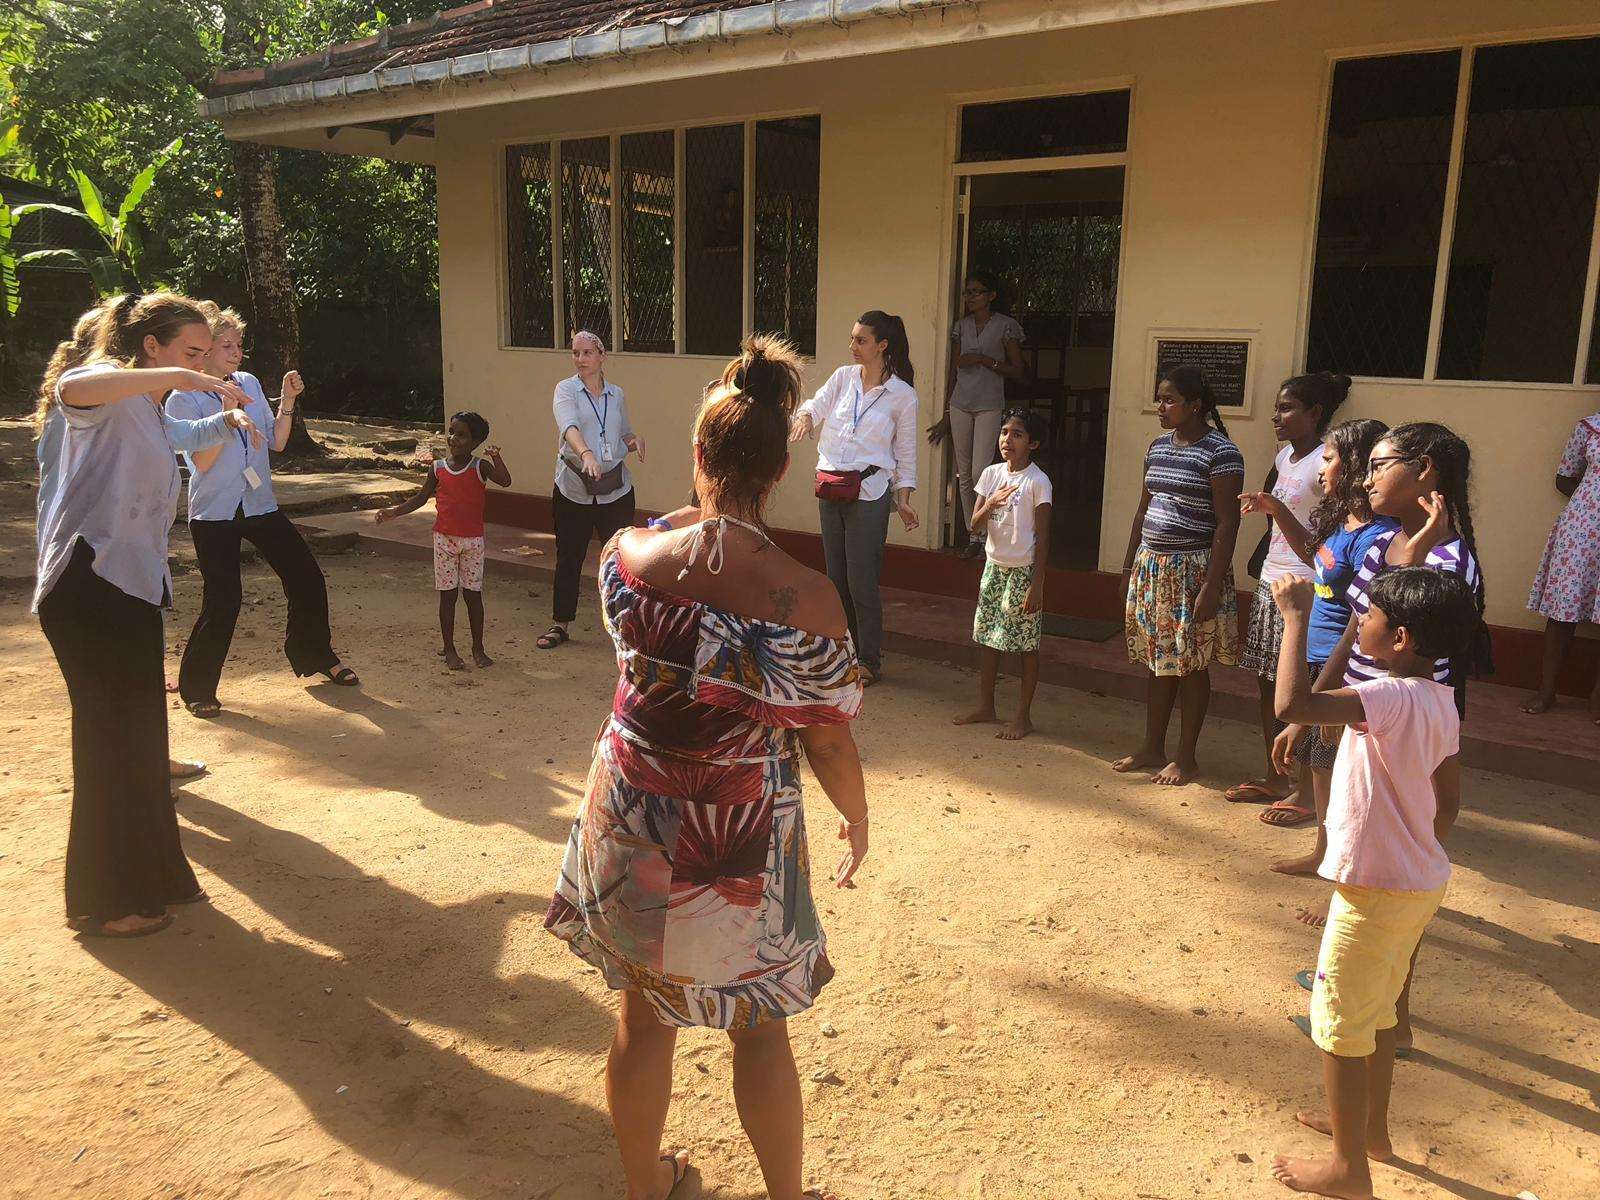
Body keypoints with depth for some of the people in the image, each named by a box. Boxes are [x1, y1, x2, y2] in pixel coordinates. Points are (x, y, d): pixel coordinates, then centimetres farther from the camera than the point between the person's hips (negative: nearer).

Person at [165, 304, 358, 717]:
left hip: (260, 505, 5)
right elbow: (202, 461, -15)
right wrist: (226, 414, -21)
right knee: (223, 601, -7)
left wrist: (288, 400, -4)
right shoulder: (183, 399, -7)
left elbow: (277, 442, 7)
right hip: (215, 512, -5)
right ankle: (197, 687, 11)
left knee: (307, 579, 4)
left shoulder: (250, 383, 7)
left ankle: (315, 656, 25)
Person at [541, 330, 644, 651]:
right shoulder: (566, 390, -5)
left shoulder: (617, 395, 8)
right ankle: (561, 624, 22)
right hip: (573, 490, -2)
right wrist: (586, 454, -44)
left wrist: (635, 441, -3)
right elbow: (569, 426, -25)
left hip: (615, 490, 2)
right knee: (568, 558, 8)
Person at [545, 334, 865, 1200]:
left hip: (629, 824, 3)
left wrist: (692, 519, 13)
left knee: (644, 1010, 23)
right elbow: (829, 742, -12)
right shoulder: (805, 601, -22)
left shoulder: (626, 553, -12)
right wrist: (857, 817, 8)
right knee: (757, 1027, 19)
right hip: (737, 839, -3)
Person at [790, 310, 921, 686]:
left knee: (861, 580, -3)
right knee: (836, 575, 13)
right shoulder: (843, 377, 6)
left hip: (869, 491, -5)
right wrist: (805, 415, -28)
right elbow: (815, 405, -4)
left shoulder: (903, 394, -4)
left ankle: (870, 660, 11)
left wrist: (903, 499, -4)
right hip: (829, 487, 5)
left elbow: (906, 452, 1)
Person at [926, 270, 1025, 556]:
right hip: (960, 405, 5)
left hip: (989, 407, -5)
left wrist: (983, 360, -15)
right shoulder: (962, 326, 11)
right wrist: (945, 415, 11)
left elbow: (1017, 371, -3)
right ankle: (973, 537, 14)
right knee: (963, 475, 5)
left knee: (980, 473, -13)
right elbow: (953, 371, 13)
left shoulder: (1006, 326, -2)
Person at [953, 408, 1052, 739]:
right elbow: (975, 527, 4)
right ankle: (985, 706, 25)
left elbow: (1042, 538, -11)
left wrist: (1037, 585, -15)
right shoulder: (991, 474, 4)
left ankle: (1023, 716, 12)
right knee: (988, 637, 12)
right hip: (995, 566, 6)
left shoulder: (1037, 481, -11)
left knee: (1026, 644, 3)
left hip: (1023, 570, -6)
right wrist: (990, 504, -17)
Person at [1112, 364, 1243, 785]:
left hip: (1193, 570, -7)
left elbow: (1227, 523, -15)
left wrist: (1212, 586, -20)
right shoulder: (1158, 447, 11)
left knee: (1191, 665, 2)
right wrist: (1129, 567, 15)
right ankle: (1152, 748, 23)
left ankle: (1186, 757, 14)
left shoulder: (1220, 452, -12)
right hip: (1152, 565, 7)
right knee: (1158, 661, 13)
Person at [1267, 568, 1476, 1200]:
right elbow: (1449, 802, 9)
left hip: (1375, 891, -9)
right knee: (1376, 1010, 25)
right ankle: (1371, 1127, 43)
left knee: (1339, 1024, 6)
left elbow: (1293, 704, -42)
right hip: (1419, 881, 9)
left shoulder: (1391, 697, -27)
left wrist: (1296, 615, -32)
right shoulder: (1440, 702, 1)